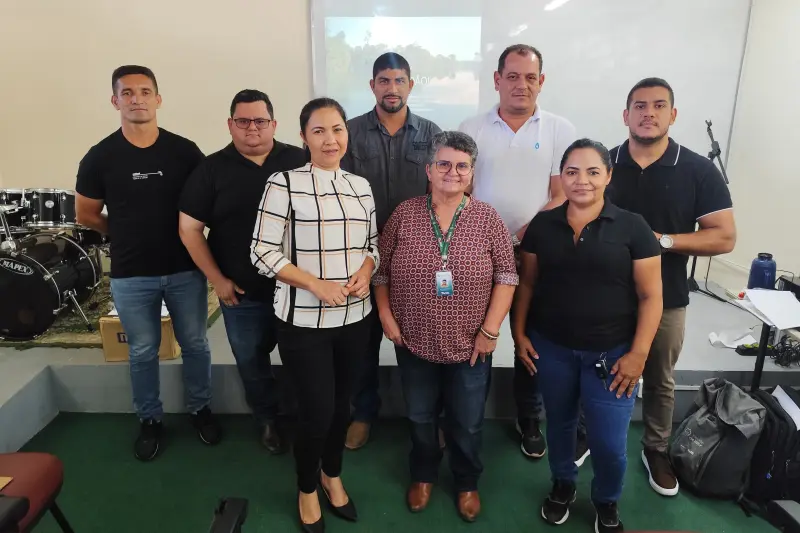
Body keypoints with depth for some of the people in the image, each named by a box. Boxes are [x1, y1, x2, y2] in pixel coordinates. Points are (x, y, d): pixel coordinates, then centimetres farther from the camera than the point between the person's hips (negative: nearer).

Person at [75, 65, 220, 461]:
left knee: (195, 345, 13)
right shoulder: (100, 157, -4)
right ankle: (150, 420, 32)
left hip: (185, 269, 1)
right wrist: (129, 236, 9)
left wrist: (184, 235, -1)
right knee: (143, 352, 13)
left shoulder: (185, 151, -5)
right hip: (130, 276, 0)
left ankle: (200, 409, 34)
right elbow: (86, 215, 6)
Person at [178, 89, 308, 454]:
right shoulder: (212, 169, -1)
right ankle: (268, 419, 40)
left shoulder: (299, 161, -2)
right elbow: (189, 228, 0)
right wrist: (217, 279, -4)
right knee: (251, 362, 16)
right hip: (242, 292, 1)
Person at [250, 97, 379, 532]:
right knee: (316, 410, 4)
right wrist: (317, 284, -20)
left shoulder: (360, 186, 7)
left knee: (341, 403, 19)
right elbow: (263, 253, -12)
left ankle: (332, 474, 45)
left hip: (355, 319, 5)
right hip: (303, 323, -5)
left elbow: (374, 242, 15)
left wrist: (366, 270, -7)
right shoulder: (283, 184, -10)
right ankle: (307, 489, 34)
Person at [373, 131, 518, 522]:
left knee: (467, 423, 15)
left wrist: (490, 329, -10)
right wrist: (386, 316, -4)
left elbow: (506, 275, -6)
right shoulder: (404, 214, -4)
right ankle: (422, 475, 44)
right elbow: (381, 269, 2)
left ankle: (467, 483, 40)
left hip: (469, 345, -1)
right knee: (420, 418, 19)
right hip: (414, 342, 1)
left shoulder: (487, 218, -6)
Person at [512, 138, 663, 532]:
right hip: (551, 348, 2)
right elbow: (526, 283, 7)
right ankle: (563, 484, 47)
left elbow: (650, 296, -6)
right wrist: (519, 333, 2)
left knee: (610, 443, 4)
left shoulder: (632, 227, -8)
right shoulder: (542, 225, -1)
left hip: (611, 353, -2)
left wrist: (638, 354, -11)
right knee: (558, 422, 20)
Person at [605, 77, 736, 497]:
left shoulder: (698, 170, -8)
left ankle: (656, 451, 39)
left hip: (666, 299, 0)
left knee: (660, 380, 17)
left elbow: (724, 237, -10)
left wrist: (662, 240, -20)